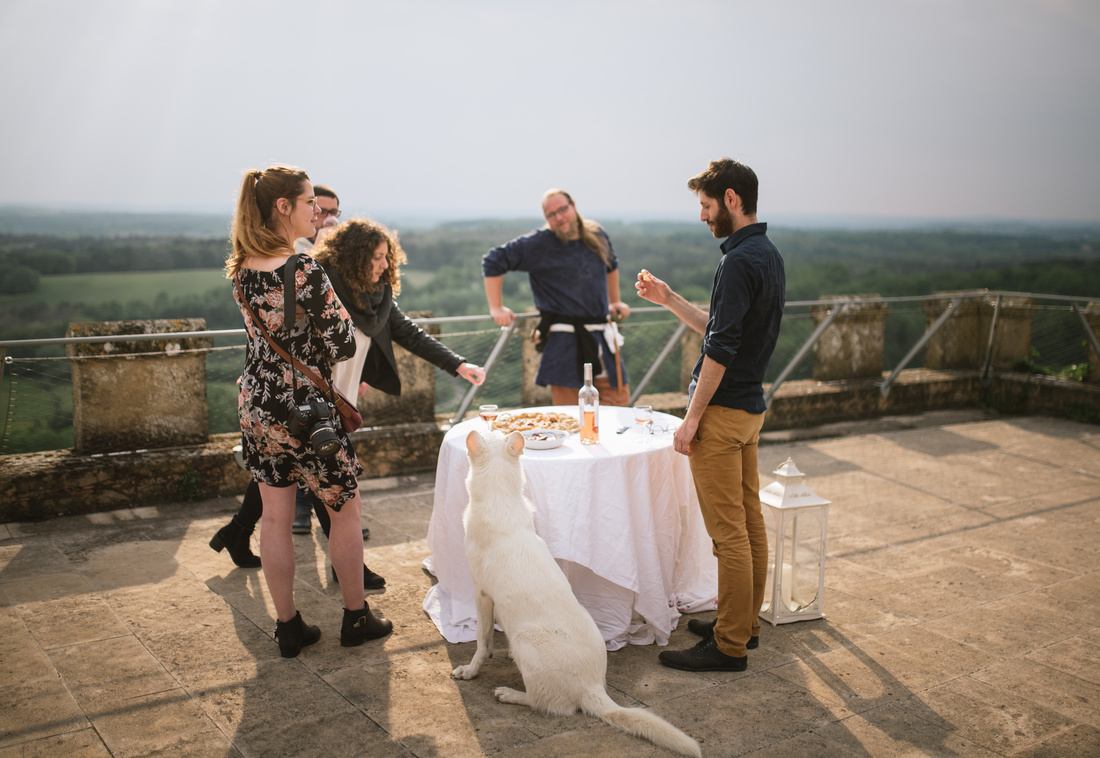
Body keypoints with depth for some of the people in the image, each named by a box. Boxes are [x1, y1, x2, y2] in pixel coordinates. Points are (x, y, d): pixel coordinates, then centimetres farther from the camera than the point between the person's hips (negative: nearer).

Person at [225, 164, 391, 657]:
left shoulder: (242, 268, 1)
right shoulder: (305, 271, -22)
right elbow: (343, 346, -16)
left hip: (256, 405, 7)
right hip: (304, 408, -7)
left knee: (275, 516, 13)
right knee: (345, 509, 12)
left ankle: (288, 626, 23)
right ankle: (356, 617, 25)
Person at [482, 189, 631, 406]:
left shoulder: (597, 235, 8)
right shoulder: (537, 244, -7)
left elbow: (611, 266, 29)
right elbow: (494, 261, -5)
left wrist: (615, 302, 27)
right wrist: (497, 308, -8)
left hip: (601, 336, 5)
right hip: (563, 340, -5)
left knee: (619, 400, 9)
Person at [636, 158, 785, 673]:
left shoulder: (740, 262, -19)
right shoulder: (769, 256, 13)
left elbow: (720, 348, -22)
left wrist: (692, 418, -17)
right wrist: (669, 300, 13)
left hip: (723, 411, -10)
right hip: (750, 405, 10)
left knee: (728, 532, -3)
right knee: (749, 522, 16)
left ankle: (729, 645, 6)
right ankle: (744, 624, 28)